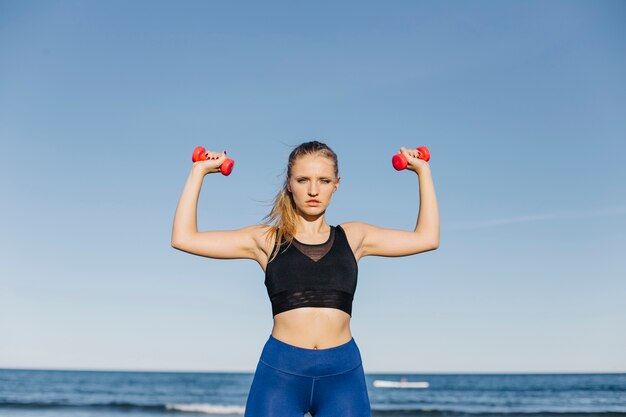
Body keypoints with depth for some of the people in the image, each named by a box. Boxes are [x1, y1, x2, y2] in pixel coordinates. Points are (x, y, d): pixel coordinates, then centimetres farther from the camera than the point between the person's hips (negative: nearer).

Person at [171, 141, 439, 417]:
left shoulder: (353, 237, 14)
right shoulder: (266, 240, 9)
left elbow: (427, 237, 19)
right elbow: (183, 238, 6)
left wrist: (423, 171, 21)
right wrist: (199, 171, 10)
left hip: (343, 373, 1)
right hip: (280, 372, -1)